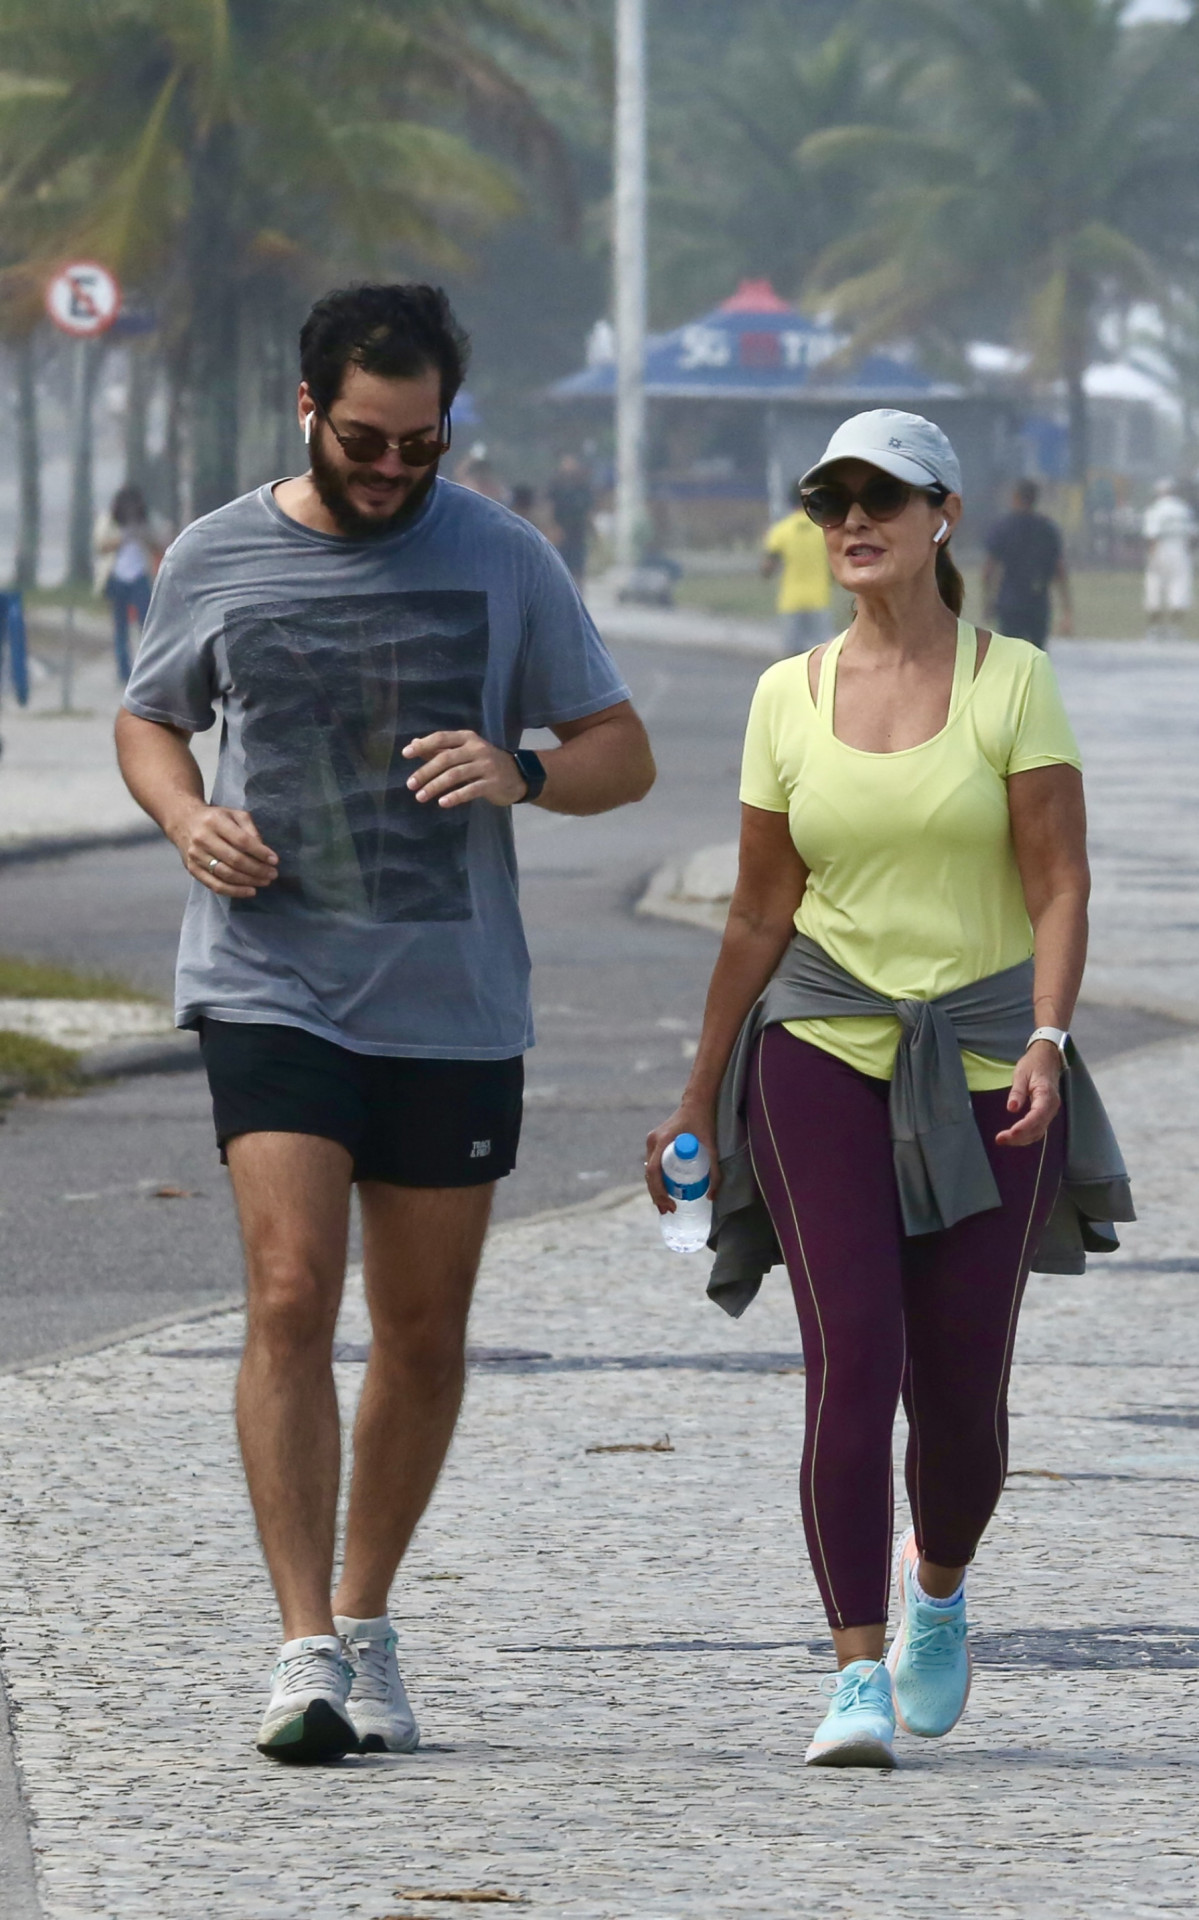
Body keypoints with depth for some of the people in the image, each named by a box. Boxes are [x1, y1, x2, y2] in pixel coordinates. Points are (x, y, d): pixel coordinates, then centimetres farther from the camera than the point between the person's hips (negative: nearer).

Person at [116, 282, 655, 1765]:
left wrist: (518, 776, -15)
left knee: (424, 1336, 8)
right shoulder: (215, 561, 3)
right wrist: (187, 818, -4)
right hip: (271, 987, -1)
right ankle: (306, 1648, -17)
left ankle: (367, 1618, 26)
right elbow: (146, 723, 19)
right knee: (290, 1298, -16)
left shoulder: (504, 561, 3)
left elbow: (623, 754, 7)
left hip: (453, 1001, 2)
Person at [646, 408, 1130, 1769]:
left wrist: (1047, 1040, -21)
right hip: (824, 1046, 1)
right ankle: (858, 1675, -13)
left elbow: (1059, 885, -6)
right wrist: (699, 1097, 13)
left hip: (982, 1062, -1)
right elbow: (760, 915, 11)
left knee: (958, 1388, 2)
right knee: (853, 1354, -15)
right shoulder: (790, 699, 5)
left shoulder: (1011, 681, -2)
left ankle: (936, 1586, 34)